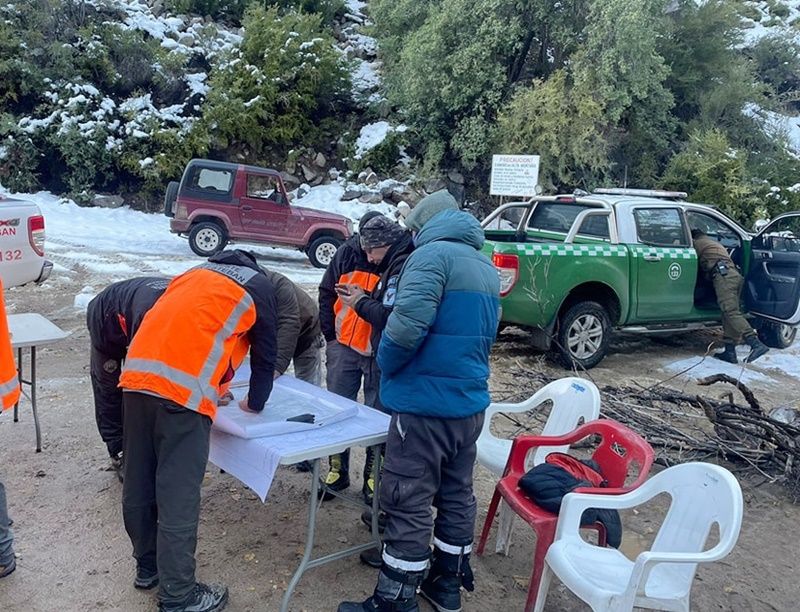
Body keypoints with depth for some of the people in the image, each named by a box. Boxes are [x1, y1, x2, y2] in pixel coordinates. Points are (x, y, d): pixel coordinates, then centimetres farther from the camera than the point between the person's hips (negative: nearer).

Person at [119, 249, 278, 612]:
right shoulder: (259, 286, 14)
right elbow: (265, 354, 15)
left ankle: (148, 565, 35)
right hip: (182, 389, -7)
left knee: (139, 483, 17)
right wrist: (255, 403, 30)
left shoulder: (198, 273, 30)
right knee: (178, 496, 0)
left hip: (137, 374, 7)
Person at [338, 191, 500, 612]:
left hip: (427, 404, -9)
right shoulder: (486, 267, 15)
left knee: (408, 504, 1)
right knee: (456, 495, 18)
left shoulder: (432, 254, -12)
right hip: (470, 402, 9)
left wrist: (385, 367, -8)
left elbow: (407, 323, -24)